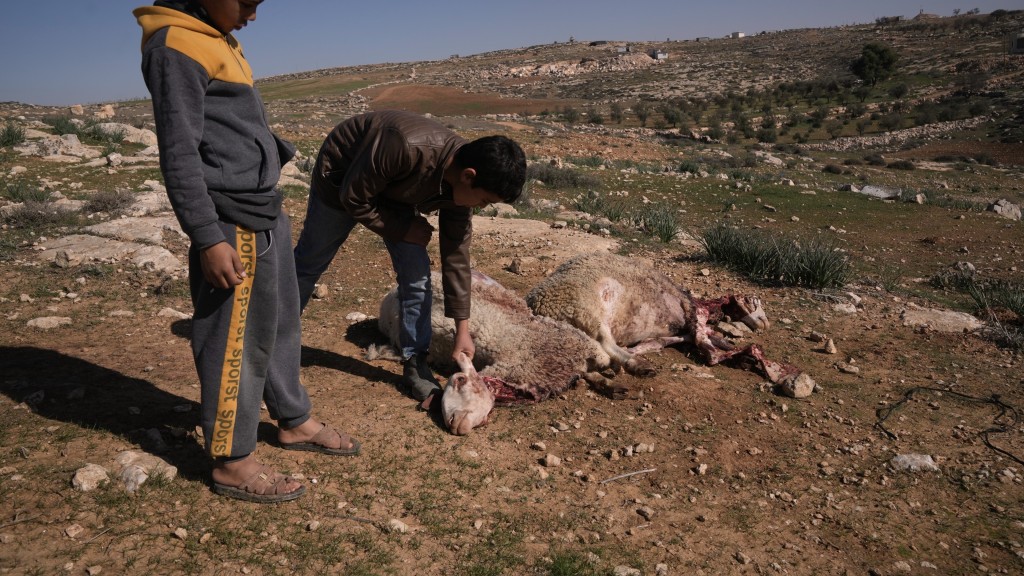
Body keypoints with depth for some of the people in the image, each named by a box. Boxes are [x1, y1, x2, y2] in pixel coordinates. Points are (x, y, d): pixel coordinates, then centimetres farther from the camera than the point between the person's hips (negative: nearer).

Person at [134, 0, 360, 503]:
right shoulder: (176, 45, -14)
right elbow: (179, 154, -18)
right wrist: (209, 238, -20)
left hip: (265, 213, 10)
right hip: (233, 225, -10)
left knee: (282, 323, 18)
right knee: (237, 340, -1)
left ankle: (294, 422, 34)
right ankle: (232, 463, 13)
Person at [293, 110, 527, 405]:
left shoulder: (461, 182, -22)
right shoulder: (406, 149, -44)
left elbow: (456, 254, -14)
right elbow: (353, 199, -30)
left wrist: (463, 330, -12)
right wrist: (404, 229, -24)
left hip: (394, 190, 5)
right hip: (341, 175, -4)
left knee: (417, 275, -8)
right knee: (309, 263, 11)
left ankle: (415, 365, 6)